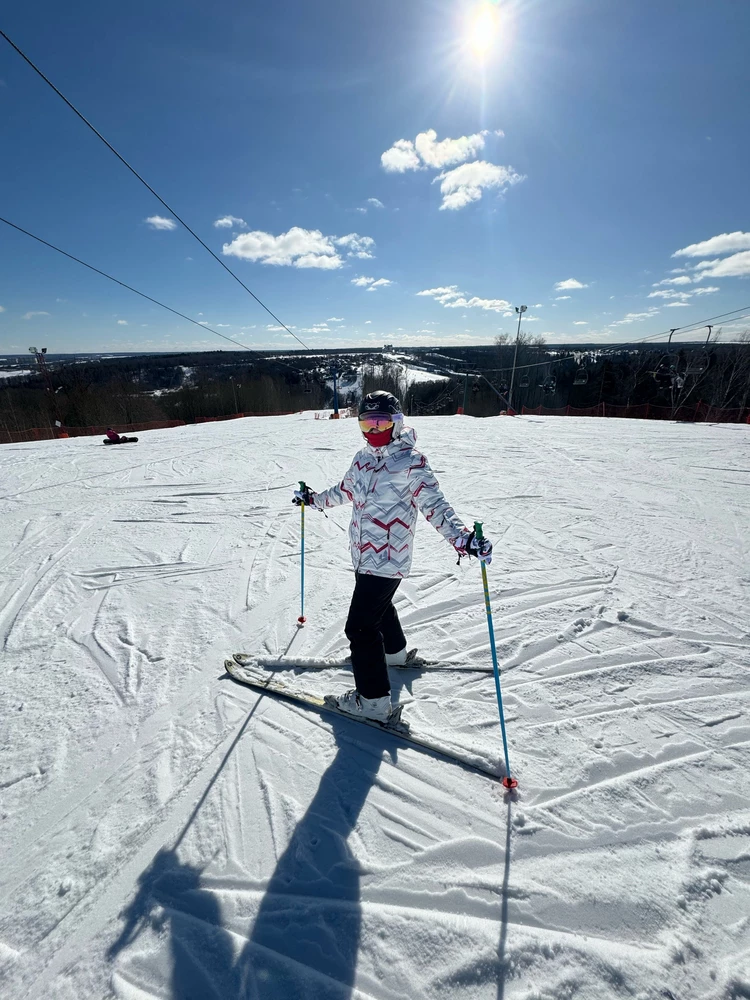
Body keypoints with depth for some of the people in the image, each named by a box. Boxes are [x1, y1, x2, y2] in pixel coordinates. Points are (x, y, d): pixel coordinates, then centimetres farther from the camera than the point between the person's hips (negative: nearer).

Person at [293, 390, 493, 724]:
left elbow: (434, 505, -19)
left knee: (360, 626, -6)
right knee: (378, 605, 29)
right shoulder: (363, 459, 6)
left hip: (387, 559, -8)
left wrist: (462, 538, -33)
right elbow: (346, 491, 23)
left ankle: (374, 700, 9)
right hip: (363, 555, 8)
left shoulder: (411, 462, -15)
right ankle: (394, 651, 57)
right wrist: (313, 499, 34)